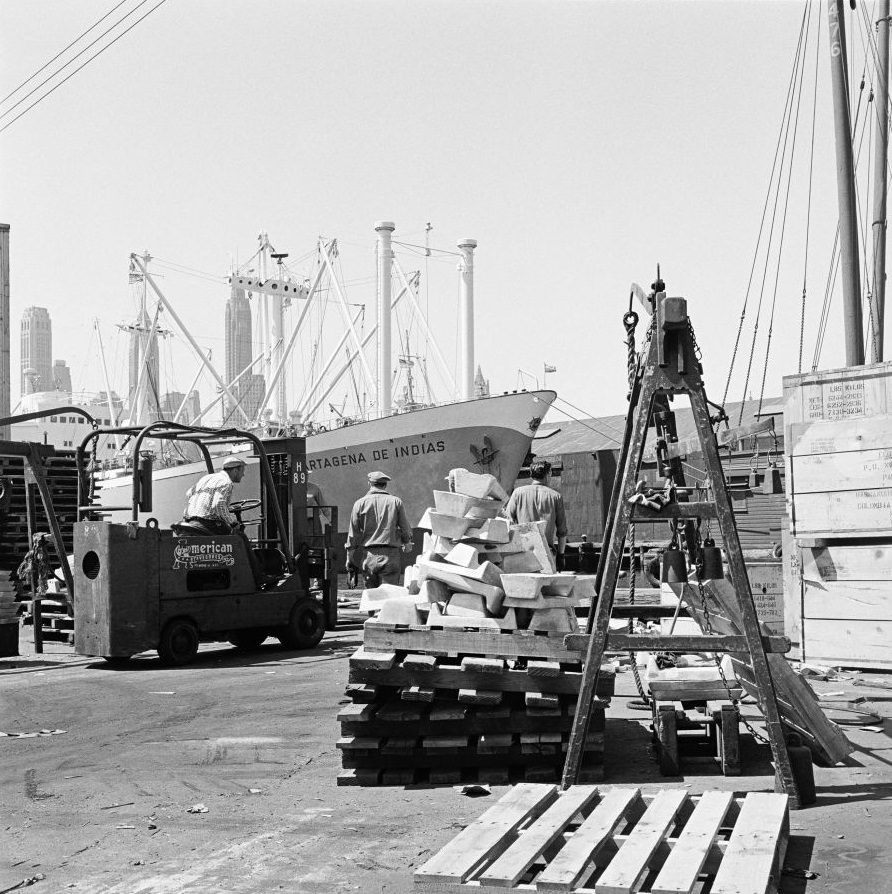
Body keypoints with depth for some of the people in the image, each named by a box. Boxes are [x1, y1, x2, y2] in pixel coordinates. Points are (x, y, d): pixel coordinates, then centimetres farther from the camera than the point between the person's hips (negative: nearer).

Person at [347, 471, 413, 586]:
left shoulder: (360, 503, 3)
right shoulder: (396, 501, 2)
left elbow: (353, 534, 4)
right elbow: (406, 529, 6)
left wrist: (350, 561, 12)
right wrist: (407, 543, 27)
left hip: (370, 555, 1)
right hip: (391, 555, -1)